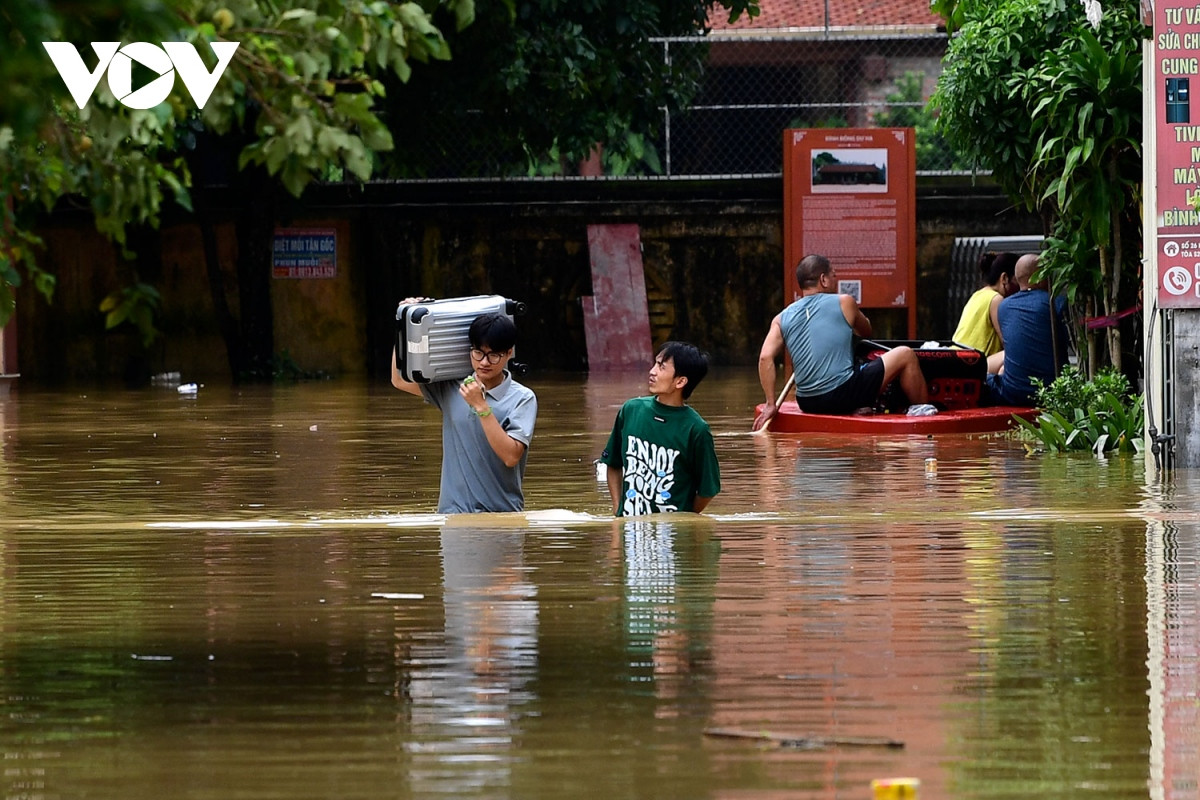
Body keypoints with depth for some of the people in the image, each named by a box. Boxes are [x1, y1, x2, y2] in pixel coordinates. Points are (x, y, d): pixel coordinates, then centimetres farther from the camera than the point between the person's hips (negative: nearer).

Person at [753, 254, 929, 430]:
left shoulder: (781, 319, 6)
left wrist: (771, 405, -4)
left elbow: (765, 358, -6)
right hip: (844, 395, -5)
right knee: (905, 355, 12)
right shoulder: (844, 303, -2)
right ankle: (924, 412, 25)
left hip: (806, 404, 5)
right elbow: (866, 332, 17)